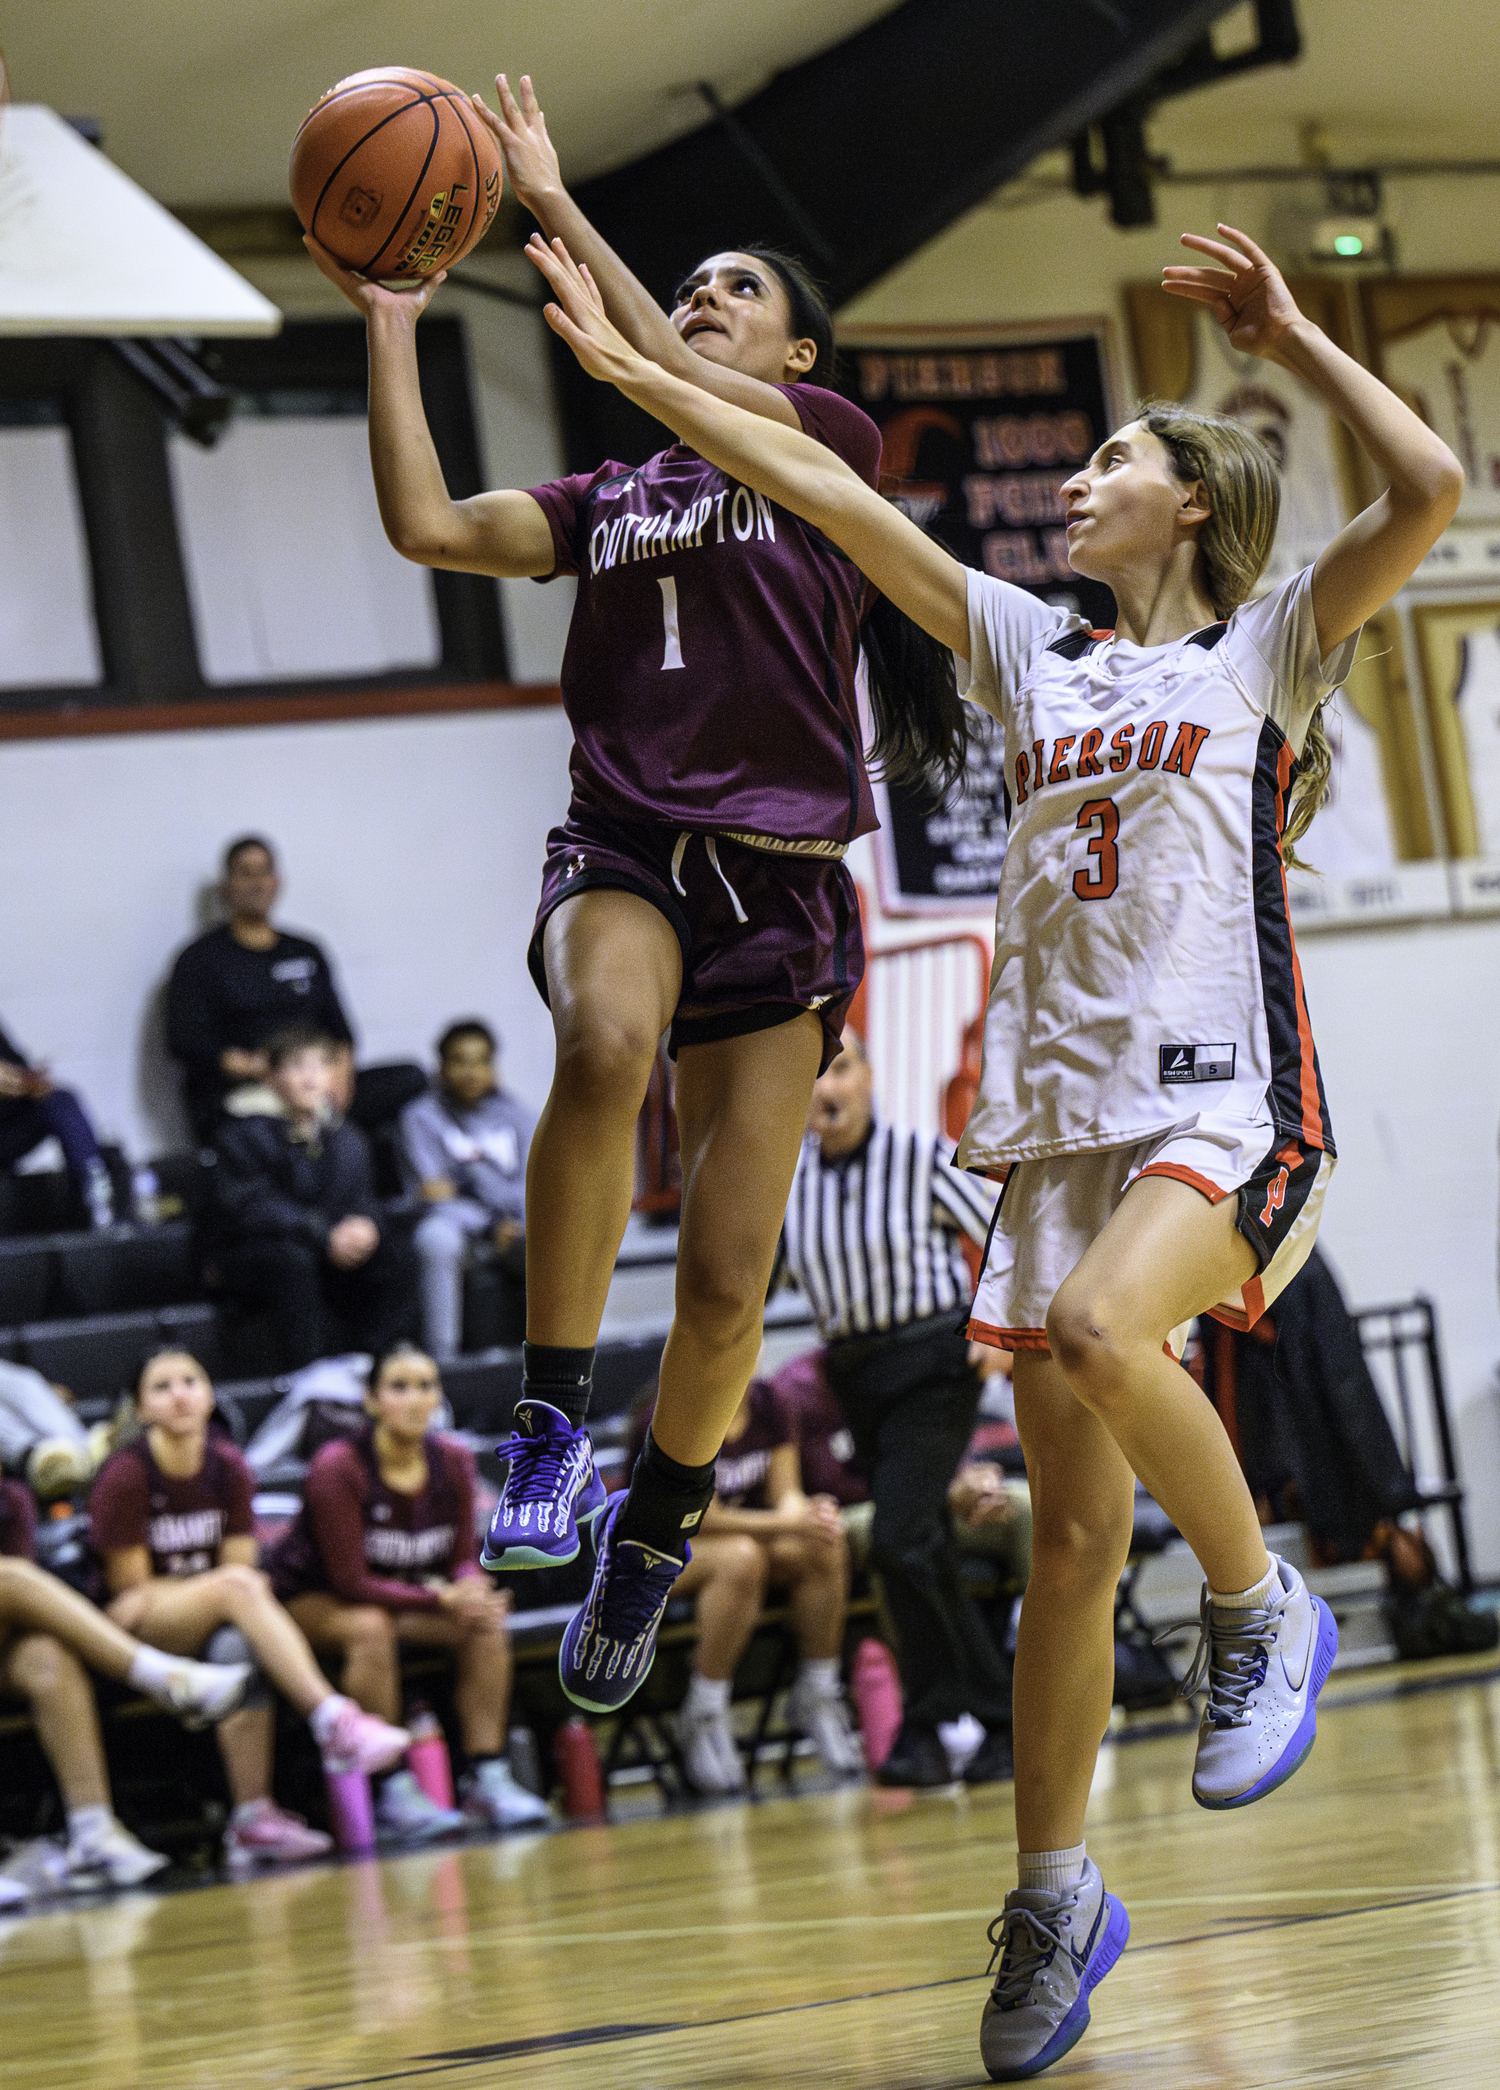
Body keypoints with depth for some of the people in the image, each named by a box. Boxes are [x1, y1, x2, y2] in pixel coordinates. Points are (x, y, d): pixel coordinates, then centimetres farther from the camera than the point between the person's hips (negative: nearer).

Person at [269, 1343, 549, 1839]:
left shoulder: (452, 1460, -6)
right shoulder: (337, 1468, -23)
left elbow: (463, 1558, 0)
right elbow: (350, 1582, -24)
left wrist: (471, 1588, -26)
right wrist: (441, 1600, -32)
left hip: (404, 1596, 5)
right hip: (312, 1602, -5)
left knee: (487, 1623, -21)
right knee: (371, 1627, -37)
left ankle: (486, 1775, -18)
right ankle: (392, 1791, -33)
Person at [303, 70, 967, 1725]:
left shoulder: (828, 442, 8)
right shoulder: (607, 500, 20)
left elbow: (680, 393, -10)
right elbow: (425, 523, 6)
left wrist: (557, 206, -9)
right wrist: (391, 327, 5)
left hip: (779, 876, -1)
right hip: (622, 852, 2)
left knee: (726, 1272, -4)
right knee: (605, 1042, -37)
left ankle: (652, 1532, 21)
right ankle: (551, 1421, -28)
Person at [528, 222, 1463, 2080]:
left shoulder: (1265, 648, 6)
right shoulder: (1032, 652, 18)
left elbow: (1430, 487, -10)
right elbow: (839, 503, 14)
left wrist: (1286, 336, -2)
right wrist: (634, 372, 10)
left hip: (1224, 1106, -5)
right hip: (1062, 1117, 5)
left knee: (1104, 1330, -35)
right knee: (1068, 1537, 2)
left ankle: (1263, 1609, -11)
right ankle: (1052, 1902, 13)